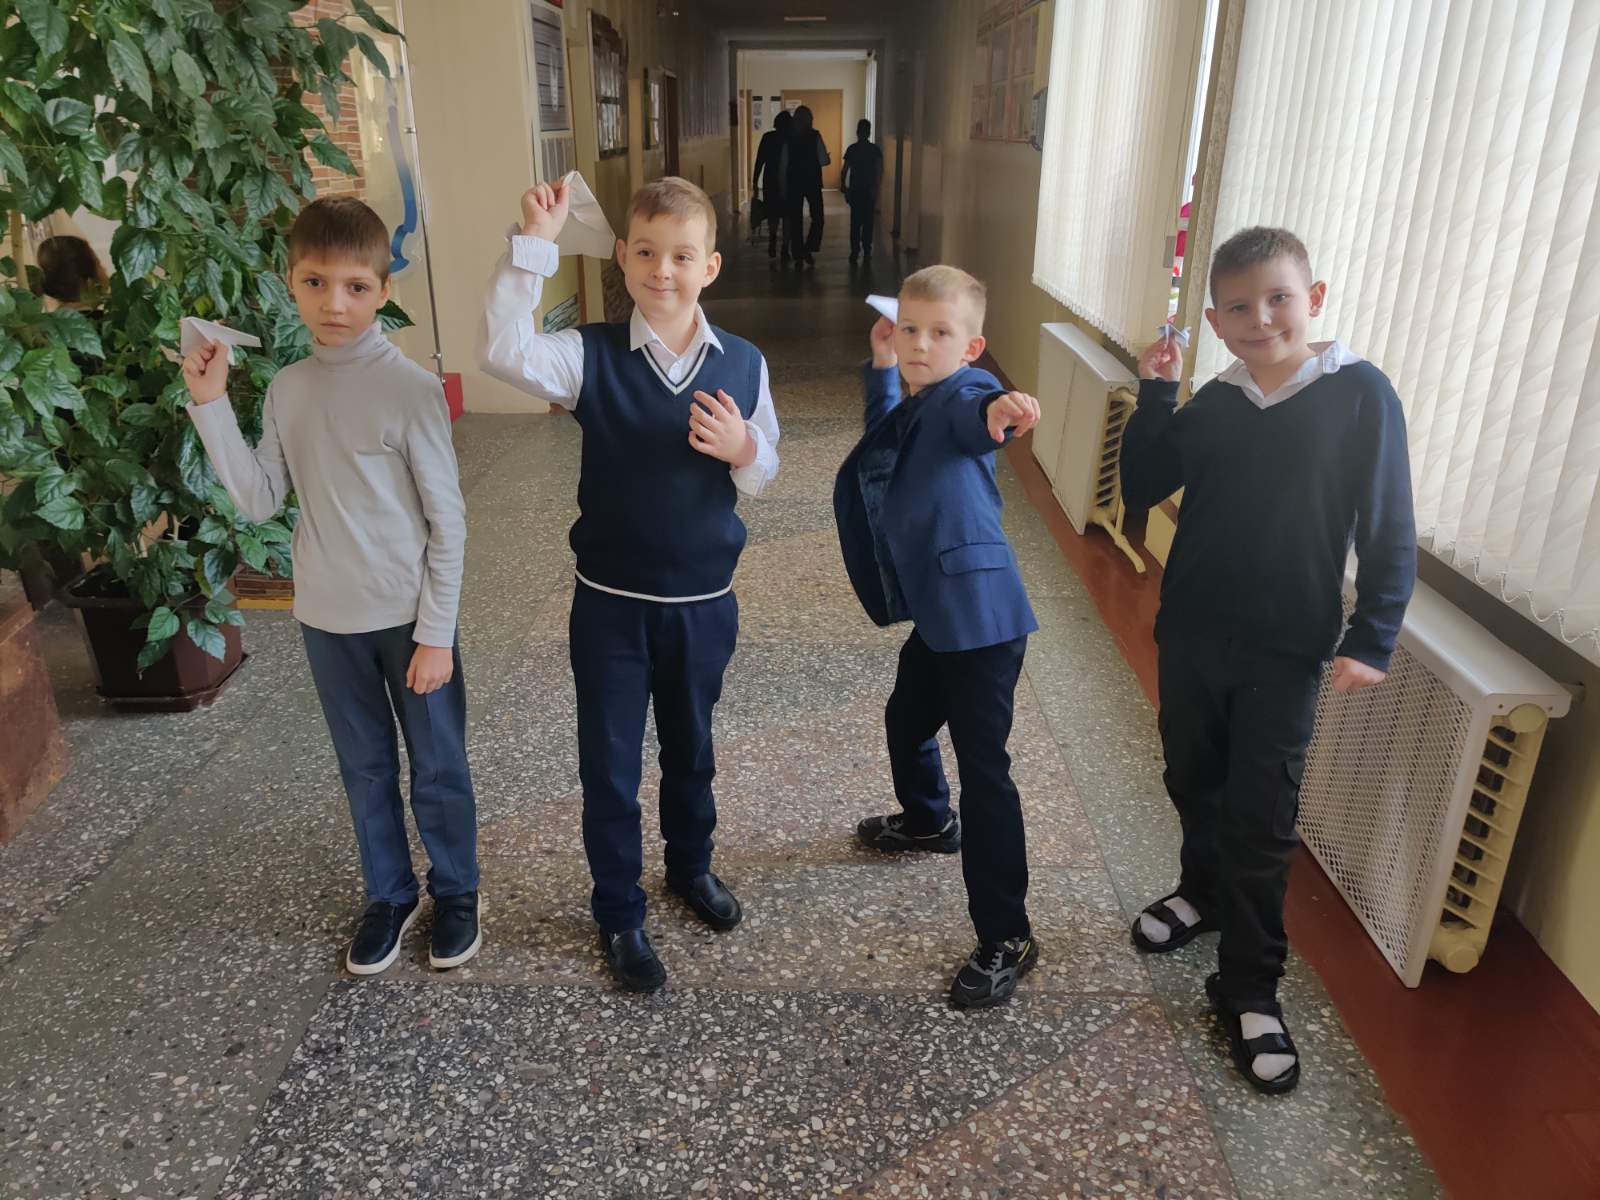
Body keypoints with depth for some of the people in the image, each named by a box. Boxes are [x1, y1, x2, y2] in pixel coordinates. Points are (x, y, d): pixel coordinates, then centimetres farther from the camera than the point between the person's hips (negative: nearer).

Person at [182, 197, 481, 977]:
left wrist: (435, 633, -12)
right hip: (328, 619, 5)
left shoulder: (410, 388, -15)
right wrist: (210, 406, -7)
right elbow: (261, 501, 1)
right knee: (364, 769, 18)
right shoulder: (286, 390, 1)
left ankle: (455, 892, 32)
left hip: (409, 617, -4)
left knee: (437, 768, 11)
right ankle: (389, 895, 37)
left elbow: (447, 520, -13)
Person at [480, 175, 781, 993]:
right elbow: (504, 352, -30)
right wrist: (535, 244, -30)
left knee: (691, 748, 22)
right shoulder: (591, 356, -11)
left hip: (704, 602, 2)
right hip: (611, 604, -2)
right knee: (608, 764, 11)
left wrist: (743, 450, -19)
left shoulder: (743, 363, -4)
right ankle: (619, 916, 32)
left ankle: (691, 865, 49)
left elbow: (761, 478, 4)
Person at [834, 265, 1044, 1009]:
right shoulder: (909, 409, 12)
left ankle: (1006, 939, 5)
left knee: (983, 767, -7)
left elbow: (977, 412, -38)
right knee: (906, 719, 29)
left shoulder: (965, 391, -14)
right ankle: (928, 822, 59)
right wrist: (880, 366, 20)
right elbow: (884, 433, 34)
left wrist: (999, 411, -62)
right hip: (937, 614, 10)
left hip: (981, 618, -10)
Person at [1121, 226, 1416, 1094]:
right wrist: (1155, 396, -7)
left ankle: (1249, 989, 17)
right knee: (1193, 784, 20)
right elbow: (1142, 488, 3)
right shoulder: (1212, 406, 2)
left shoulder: (1359, 393, -9)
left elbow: (1388, 527, -8)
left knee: (1259, 821, 2)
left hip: (1284, 655, -4)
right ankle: (1205, 893, 47)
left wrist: (1371, 637, -12)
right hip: (1191, 636, 4)